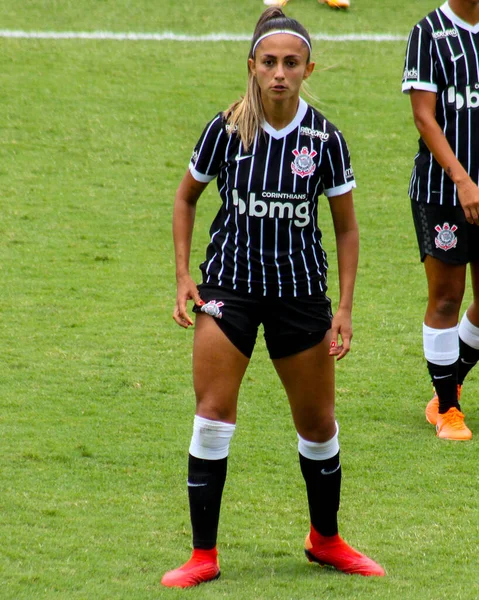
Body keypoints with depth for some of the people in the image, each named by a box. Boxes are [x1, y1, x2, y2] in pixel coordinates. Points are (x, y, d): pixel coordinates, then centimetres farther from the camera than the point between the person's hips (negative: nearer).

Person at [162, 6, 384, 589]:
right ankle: (203, 556, -1)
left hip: (300, 289, 1)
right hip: (228, 283, -1)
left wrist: (344, 310, -2)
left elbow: (347, 228, 3)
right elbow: (186, 196, 9)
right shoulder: (226, 130, -7)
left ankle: (325, 539, 31)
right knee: (212, 414, -10)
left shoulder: (324, 138, -7)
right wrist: (183, 276, 1)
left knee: (318, 424, 9)